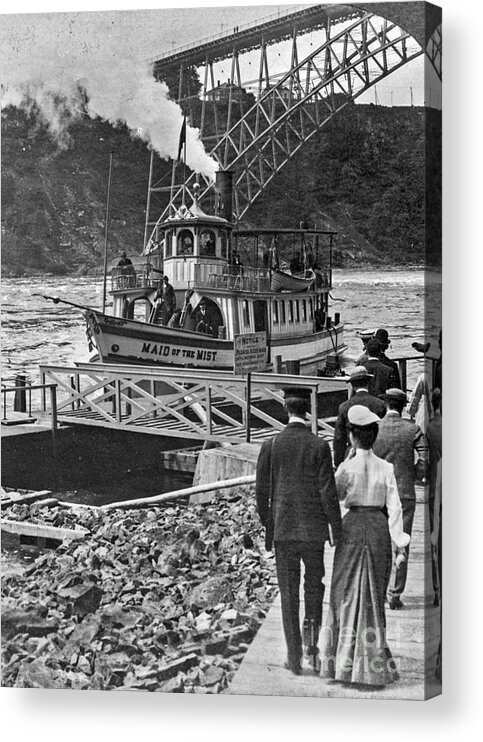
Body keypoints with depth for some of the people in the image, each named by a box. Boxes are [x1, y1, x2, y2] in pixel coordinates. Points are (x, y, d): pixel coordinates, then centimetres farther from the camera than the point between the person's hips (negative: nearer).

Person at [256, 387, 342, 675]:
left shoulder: (270, 446, -4)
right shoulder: (320, 446, -9)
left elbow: (262, 491, 0)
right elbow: (328, 493, -9)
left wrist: (265, 522, 16)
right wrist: (338, 533, -2)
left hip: (283, 530, 1)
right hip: (314, 530, -1)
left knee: (289, 594, 8)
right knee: (314, 584, 22)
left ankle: (295, 657, 10)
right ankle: (311, 635, 8)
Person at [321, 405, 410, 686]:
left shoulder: (347, 467, -10)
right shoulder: (386, 468, -3)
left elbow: (335, 497, 5)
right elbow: (394, 506, -5)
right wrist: (399, 541, -3)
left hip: (354, 526, -2)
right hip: (379, 526, 2)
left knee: (349, 591, 8)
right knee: (374, 591, 13)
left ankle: (347, 656, 11)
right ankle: (374, 658, 18)